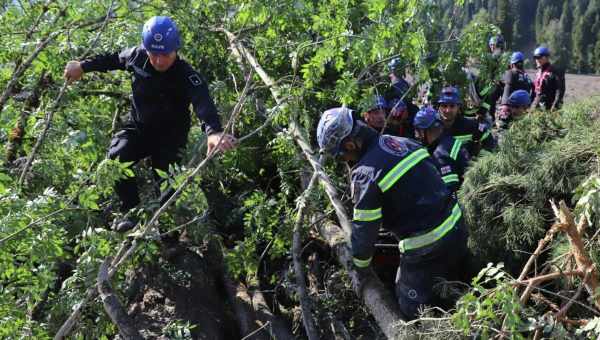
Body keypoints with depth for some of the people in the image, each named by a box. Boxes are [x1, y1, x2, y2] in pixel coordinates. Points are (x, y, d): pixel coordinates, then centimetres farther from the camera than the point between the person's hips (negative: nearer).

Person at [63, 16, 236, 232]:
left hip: (170, 136, -3)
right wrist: (83, 66, 18)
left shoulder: (187, 76, -28)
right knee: (117, 157, -21)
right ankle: (131, 211, -4)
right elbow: (114, 59, 12)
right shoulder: (137, 56, -13)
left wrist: (214, 131, -67)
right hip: (138, 128, 4)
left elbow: (203, 102, -47)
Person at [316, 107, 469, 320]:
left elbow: (364, 228, -12)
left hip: (426, 249, -8)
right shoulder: (399, 141, 3)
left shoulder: (366, 172, -20)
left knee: (416, 315, 11)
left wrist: (361, 265, 7)